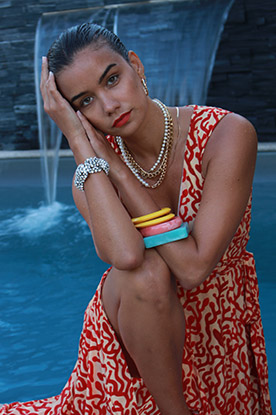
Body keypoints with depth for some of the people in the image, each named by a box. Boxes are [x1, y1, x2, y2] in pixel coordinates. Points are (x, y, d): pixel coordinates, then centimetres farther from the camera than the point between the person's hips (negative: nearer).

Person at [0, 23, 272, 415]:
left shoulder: (229, 134, -21)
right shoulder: (90, 173, -12)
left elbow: (193, 268, -29)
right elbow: (123, 255, -34)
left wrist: (115, 165, -26)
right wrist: (81, 144, -28)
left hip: (218, 330, -1)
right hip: (133, 330, 2)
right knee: (146, 269, -30)